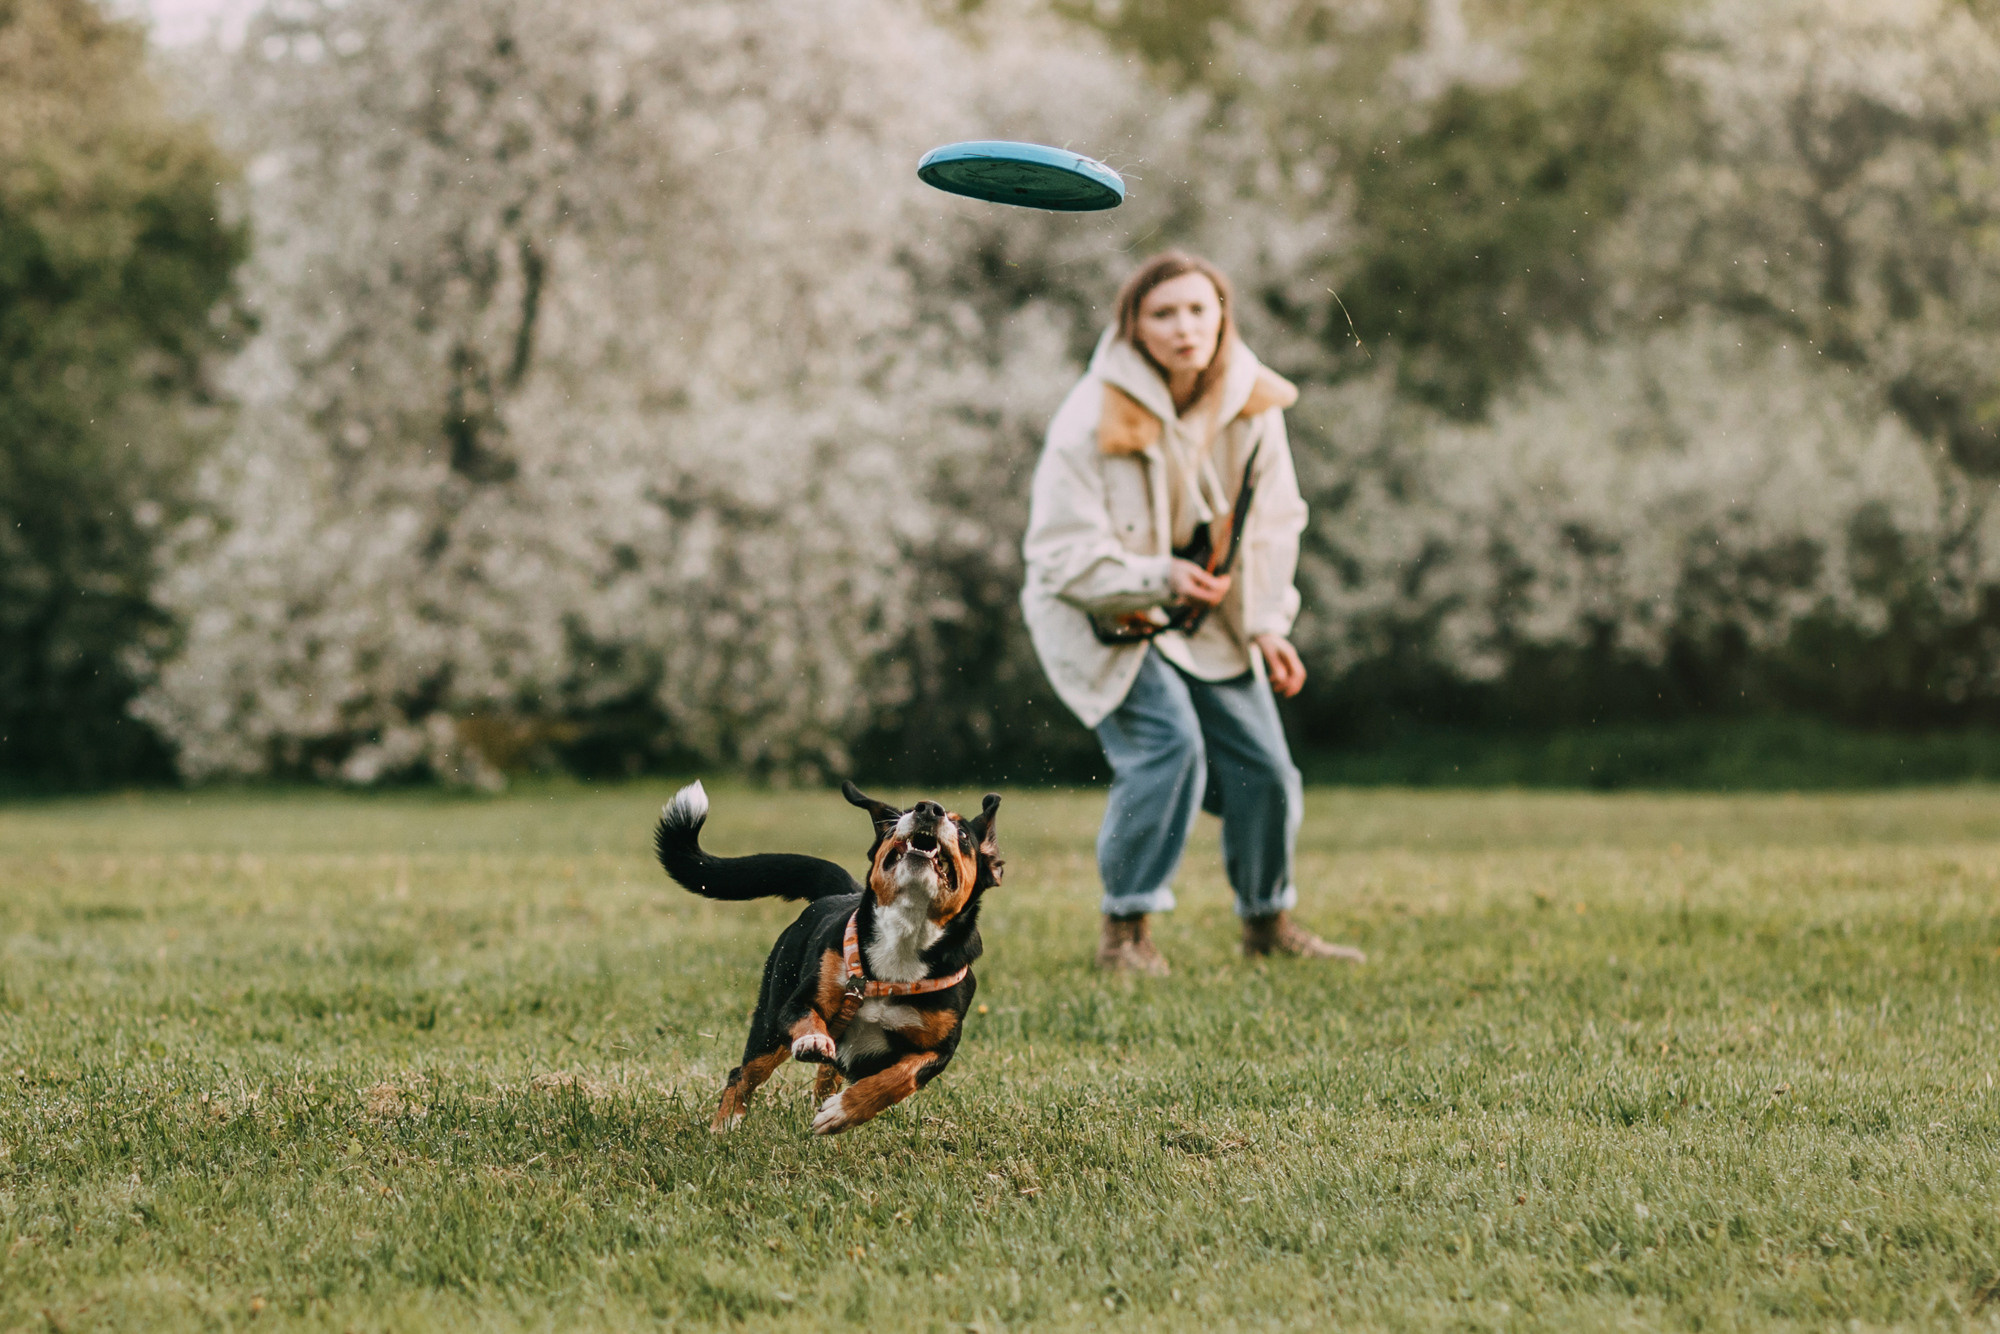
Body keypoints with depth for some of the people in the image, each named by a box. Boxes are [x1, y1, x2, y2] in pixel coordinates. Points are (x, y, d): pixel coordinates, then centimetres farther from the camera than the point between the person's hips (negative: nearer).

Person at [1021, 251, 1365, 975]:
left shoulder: (1251, 405, -7)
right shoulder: (1094, 417, -24)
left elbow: (1273, 520, 7)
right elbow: (1061, 552, -22)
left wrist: (1267, 624, -2)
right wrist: (1158, 579, -33)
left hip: (1208, 619, 6)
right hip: (1101, 617, -5)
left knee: (1263, 765, 4)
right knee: (1169, 741, -25)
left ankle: (1269, 921, 28)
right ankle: (1124, 933, -12)